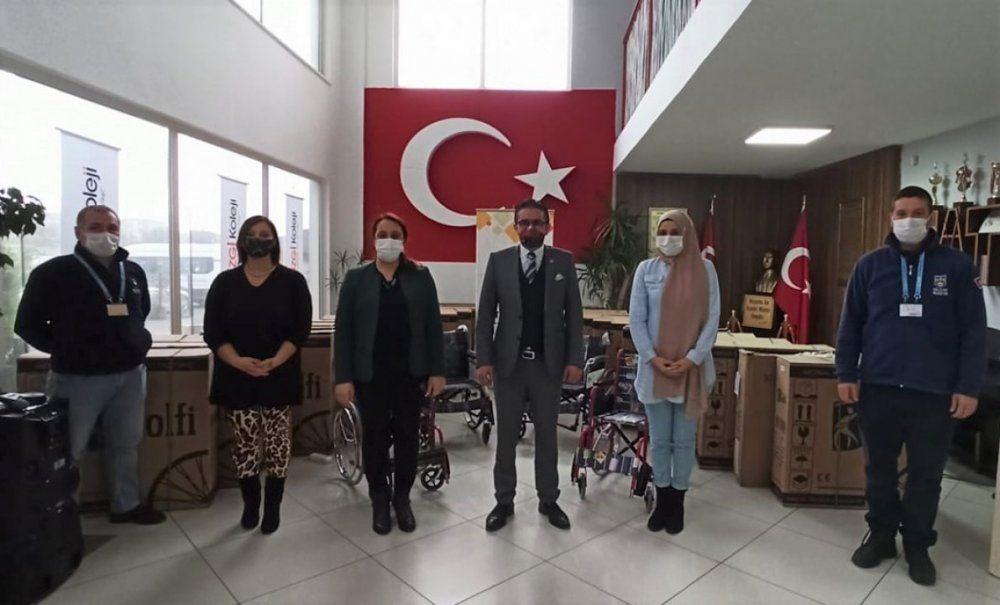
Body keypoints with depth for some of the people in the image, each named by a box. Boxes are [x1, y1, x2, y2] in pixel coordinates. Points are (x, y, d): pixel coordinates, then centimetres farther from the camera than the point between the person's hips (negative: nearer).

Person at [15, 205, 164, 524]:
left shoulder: (134, 272, 7)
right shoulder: (53, 272, -8)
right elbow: (27, 324, -2)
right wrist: (67, 351, -4)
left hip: (130, 375, 5)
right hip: (78, 379, -5)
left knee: (126, 444, 15)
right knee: (67, 450, 5)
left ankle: (126, 505, 30)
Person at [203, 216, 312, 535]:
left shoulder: (292, 281, 0)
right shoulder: (225, 282, 5)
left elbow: (301, 329, -5)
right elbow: (212, 332, 0)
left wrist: (276, 361, -19)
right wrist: (237, 361, -15)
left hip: (280, 376, -1)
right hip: (237, 377, 2)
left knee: (277, 444, 4)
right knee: (244, 445, 8)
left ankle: (273, 507, 20)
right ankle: (250, 505, 26)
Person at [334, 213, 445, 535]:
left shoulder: (421, 276, 5)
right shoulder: (356, 278, 4)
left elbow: (433, 326, 2)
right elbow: (343, 330, 0)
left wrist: (437, 371, -3)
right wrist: (343, 377, -6)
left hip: (410, 373, 1)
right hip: (370, 374, 0)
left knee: (408, 437, 9)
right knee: (374, 439, 9)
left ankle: (402, 499, 28)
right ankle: (380, 502, 27)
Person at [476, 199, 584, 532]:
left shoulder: (564, 261, 2)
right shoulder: (498, 260, 1)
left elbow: (574, 313, 1)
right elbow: (485, 314, 0)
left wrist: (574, 360, -5)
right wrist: (483, 360, -6)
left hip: (549, 363, 0)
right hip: (508, 362, 0)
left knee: (547, 435, 12)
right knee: (506, 436, 11)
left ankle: (548, 500, 29)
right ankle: (504, 501, 27)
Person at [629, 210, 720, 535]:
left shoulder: (704, 269, 0)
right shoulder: (646, 269, 0)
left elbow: (712, 319, -2)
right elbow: (636, 319, -1)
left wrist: (691, 359, -11)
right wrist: (654, 358, -11)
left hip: (692, 368, 0)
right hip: (654, 368, 1)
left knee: (684, 440, 10)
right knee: (659, 439, 10)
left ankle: (678, 502, 27)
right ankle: (662, 500, 26)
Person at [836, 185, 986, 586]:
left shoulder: (957, 266, 0)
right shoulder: (871, 264, 3)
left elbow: (974, 331, -1)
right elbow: (851, 323, 5)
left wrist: (968, 387, -6)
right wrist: (846, 374, -1)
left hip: (935, 393, -1)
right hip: (877, 389, 1)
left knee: (926, 474, 11)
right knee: (879, 469, 13)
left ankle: (918, 546, 29)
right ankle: (881, 535, 30)